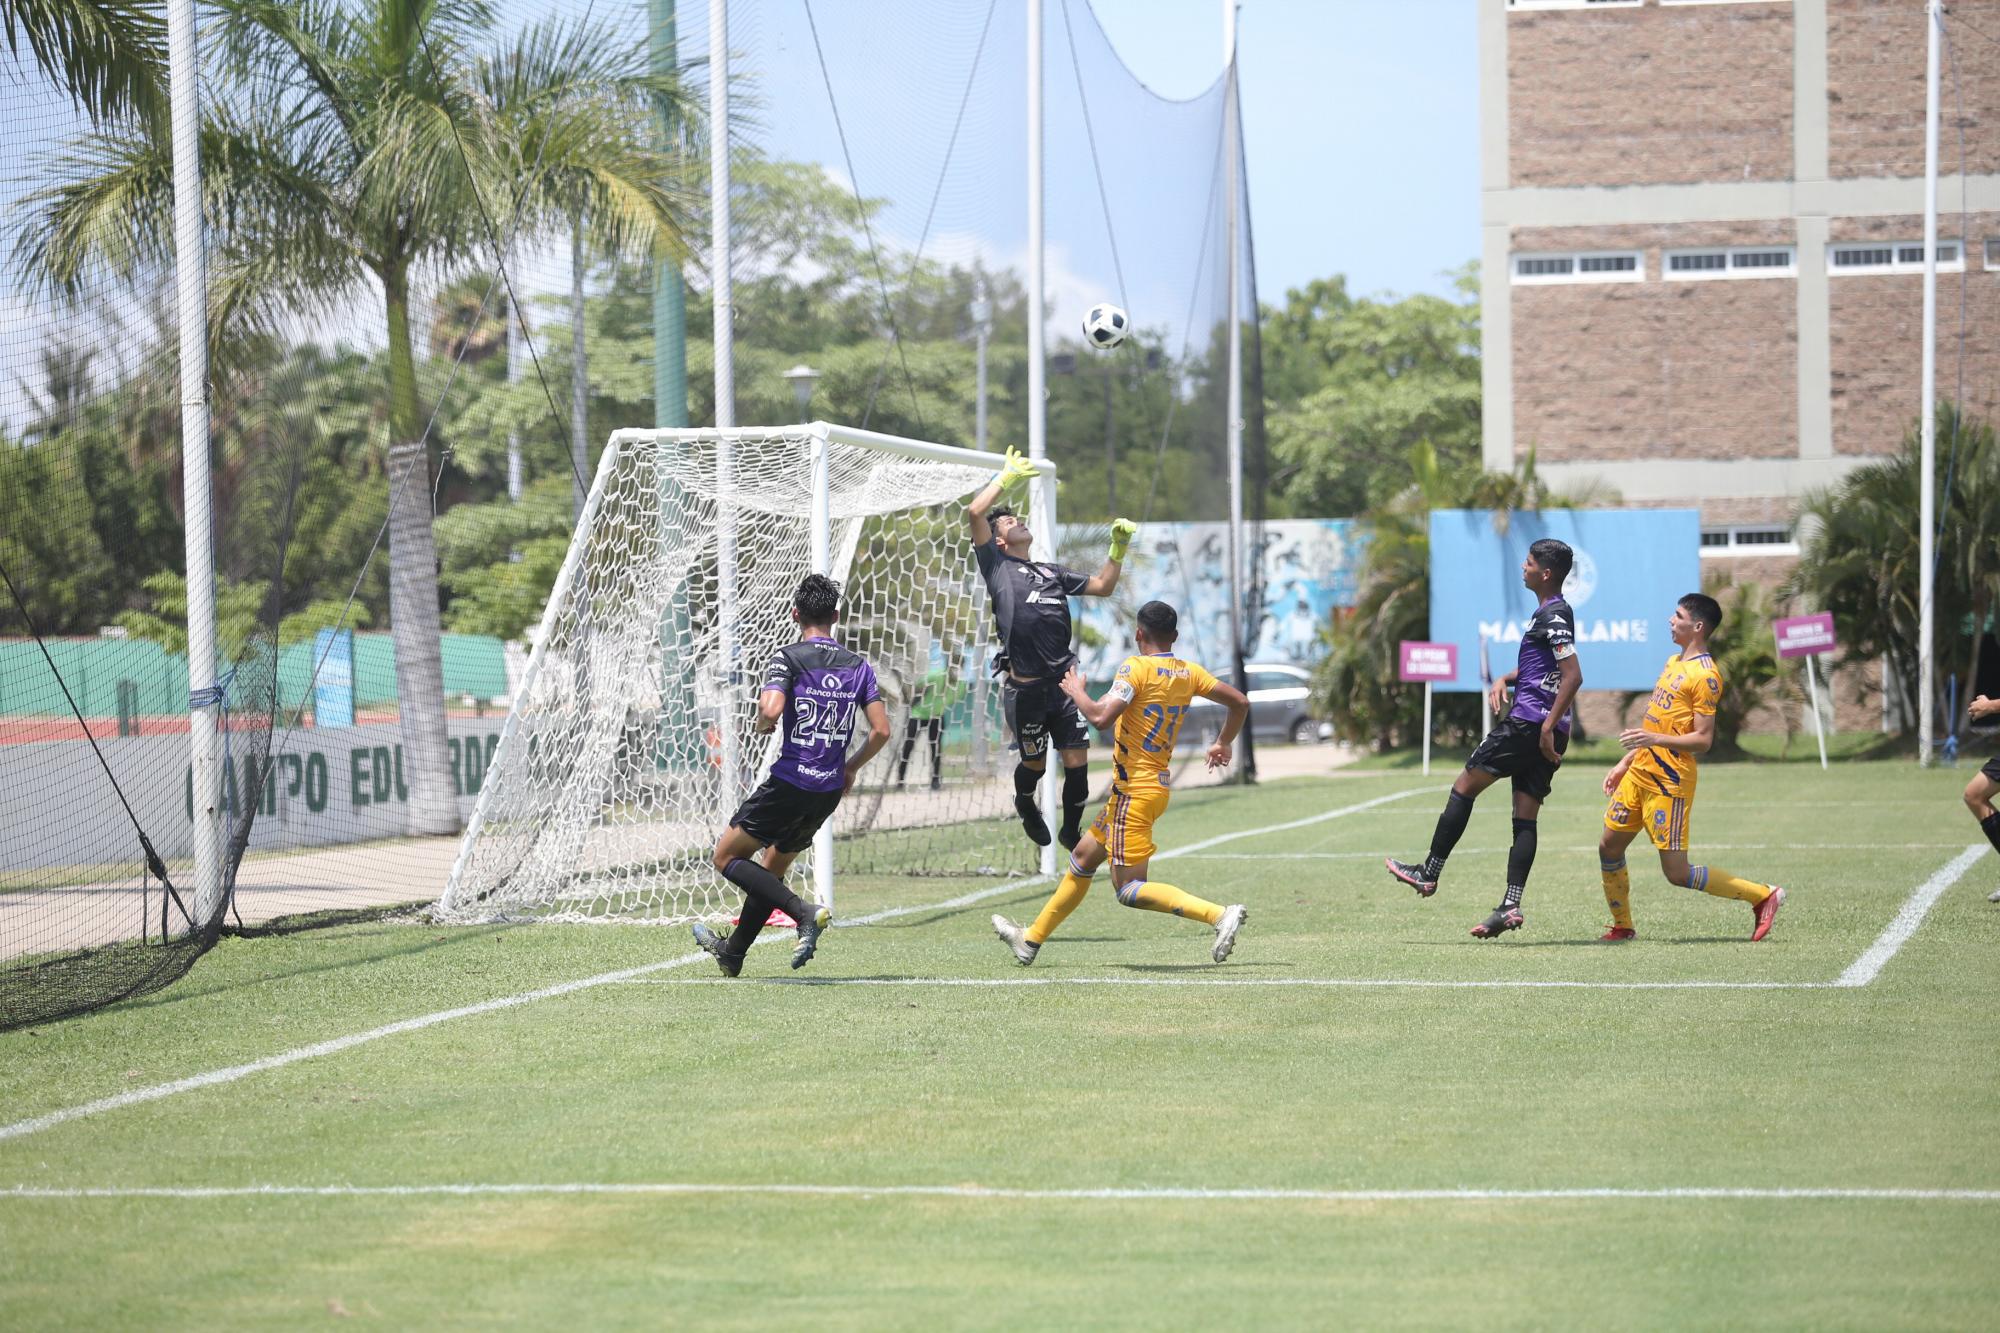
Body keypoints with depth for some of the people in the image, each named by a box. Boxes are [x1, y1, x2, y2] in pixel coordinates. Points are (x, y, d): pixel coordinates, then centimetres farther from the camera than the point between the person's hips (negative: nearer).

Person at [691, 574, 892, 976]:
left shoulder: (788, 658, -9)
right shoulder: (859, 666, 5)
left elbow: (771, 709, -26)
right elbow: (881, 731, 2)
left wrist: (762, 724, -2)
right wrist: (851, 767, 17)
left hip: (789, 783, -6)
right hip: (830, 790, 6)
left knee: (727, 857, 6)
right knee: (773, 868, 22)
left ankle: (804, 911, -12)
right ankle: (732, 952, 31)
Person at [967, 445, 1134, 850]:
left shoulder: (1052, 572, 21)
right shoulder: (997, 566, 4)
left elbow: (1102, 586, 26)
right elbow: (975, 512, -7)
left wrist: (1119, 547, 16)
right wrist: (1007, 477, 4)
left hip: (1062, 683, 4)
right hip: (1024, 687, -4)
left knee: (1077, 761, 1)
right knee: (1035, 764, 9)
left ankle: (1072, 830, 22)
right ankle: (1025, 805, 42)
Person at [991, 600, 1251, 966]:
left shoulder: (1136, 668, -16)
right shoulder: (1189, 672, 6)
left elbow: (1100, 716, -25)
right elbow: (1240, 702, 10)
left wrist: (1076, 691, -5)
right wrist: (1224, 743, 26)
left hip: (1134, 791, -9)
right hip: (1156, 786, 9)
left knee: (1130, 889, -10)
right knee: (1082, 857, 21)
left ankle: (1220, 915, -23)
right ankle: (1031, 939, 31)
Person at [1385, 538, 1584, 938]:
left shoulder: (1553, 616, -13)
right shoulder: (1550, 613, 17)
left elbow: (1573, 675, -21)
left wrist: (1547, 727, -23)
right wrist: (1505, 679, 15)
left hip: (1528, 725, -10)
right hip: (1547, 732, 10)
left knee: (1464, 787, 2)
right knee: (1524, 817, 4)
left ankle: (1428, 873, 8)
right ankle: (1511, 906, -1)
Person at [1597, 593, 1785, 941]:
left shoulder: (1705, 675, -14)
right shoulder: (1674, 663, 15)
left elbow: (1703, 740, -19)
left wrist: (1654, 739, -30)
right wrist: (1626, 762, 24)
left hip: (1670, 782, -9)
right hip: (1640, 772, 9)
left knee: (1677, 872, -8)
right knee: (1608, 847, 8)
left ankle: (1762, 896, 3)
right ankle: (1622, 926, 22)